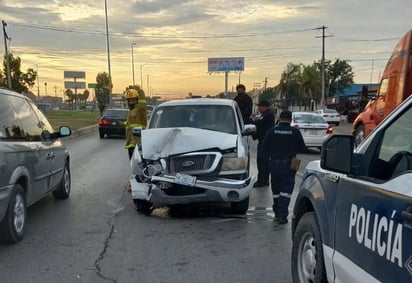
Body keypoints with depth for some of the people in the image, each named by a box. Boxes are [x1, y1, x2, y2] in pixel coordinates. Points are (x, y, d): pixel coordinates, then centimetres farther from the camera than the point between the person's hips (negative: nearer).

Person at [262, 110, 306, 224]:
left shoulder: (272, 131, -4)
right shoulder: (295, 132, -6)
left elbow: (264, 148, 0)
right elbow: (302, 148, 1)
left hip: (274, 164, 2)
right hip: (289, 165, -2)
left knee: (276, 189, 14)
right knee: (286, 189, -1)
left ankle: (277, 213, 24)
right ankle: (282, 215, -10)